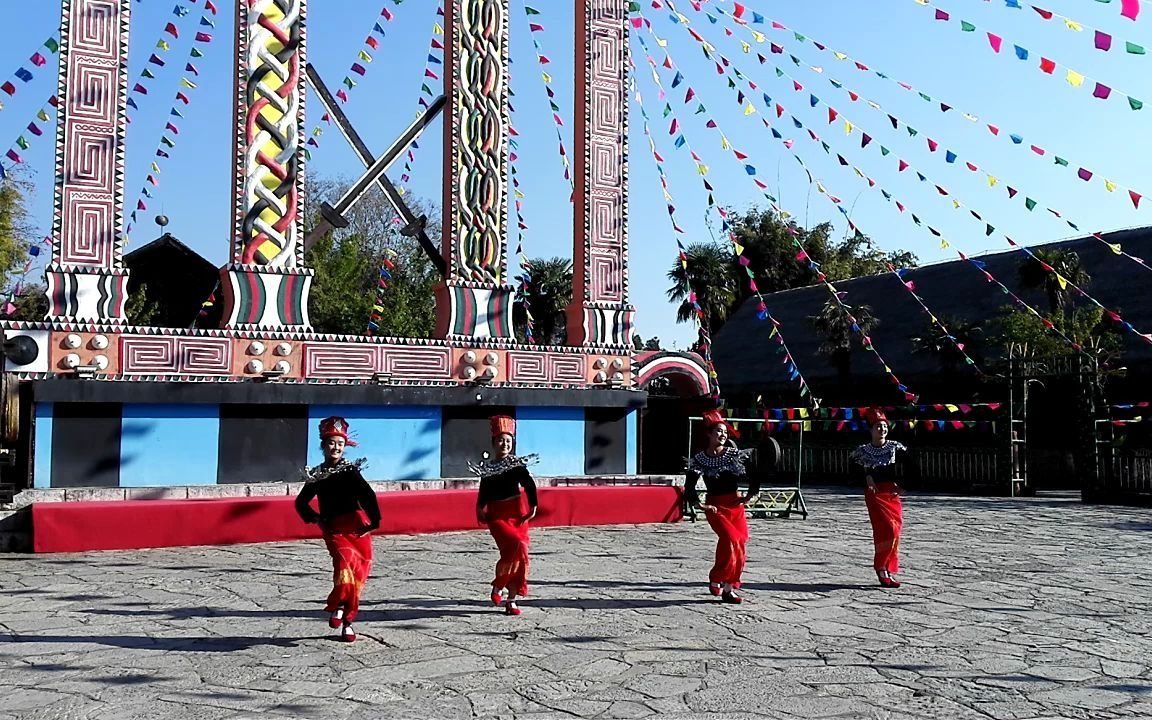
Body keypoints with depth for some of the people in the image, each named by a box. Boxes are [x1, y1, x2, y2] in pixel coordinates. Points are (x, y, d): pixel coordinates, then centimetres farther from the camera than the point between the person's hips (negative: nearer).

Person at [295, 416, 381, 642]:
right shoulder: (316, 475, 8)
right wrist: (316, 519, 7)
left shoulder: (351, 469, 4)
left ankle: (347, 621, 13)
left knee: (359, 571, -1)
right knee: (345, 559, -28)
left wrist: (373, 522, -6)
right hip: (334, 528, 0)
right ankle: (337, 606, -14)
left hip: (357, 526, 0)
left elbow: (368, 495, 2)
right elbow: (301, 502, 21)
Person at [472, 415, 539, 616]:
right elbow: (483, 492, 15)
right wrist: (480, 510, 4)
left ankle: (511, 601, 12)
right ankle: (498, 585, -4)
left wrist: (533, 507, -13)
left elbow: (529, 485, -4)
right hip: (496, 516, -1)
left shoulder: (517, 464, 0)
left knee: (519, 555, 0)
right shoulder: (486, 467, 6)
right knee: (515, 544, -25)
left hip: (517, 514, 1)